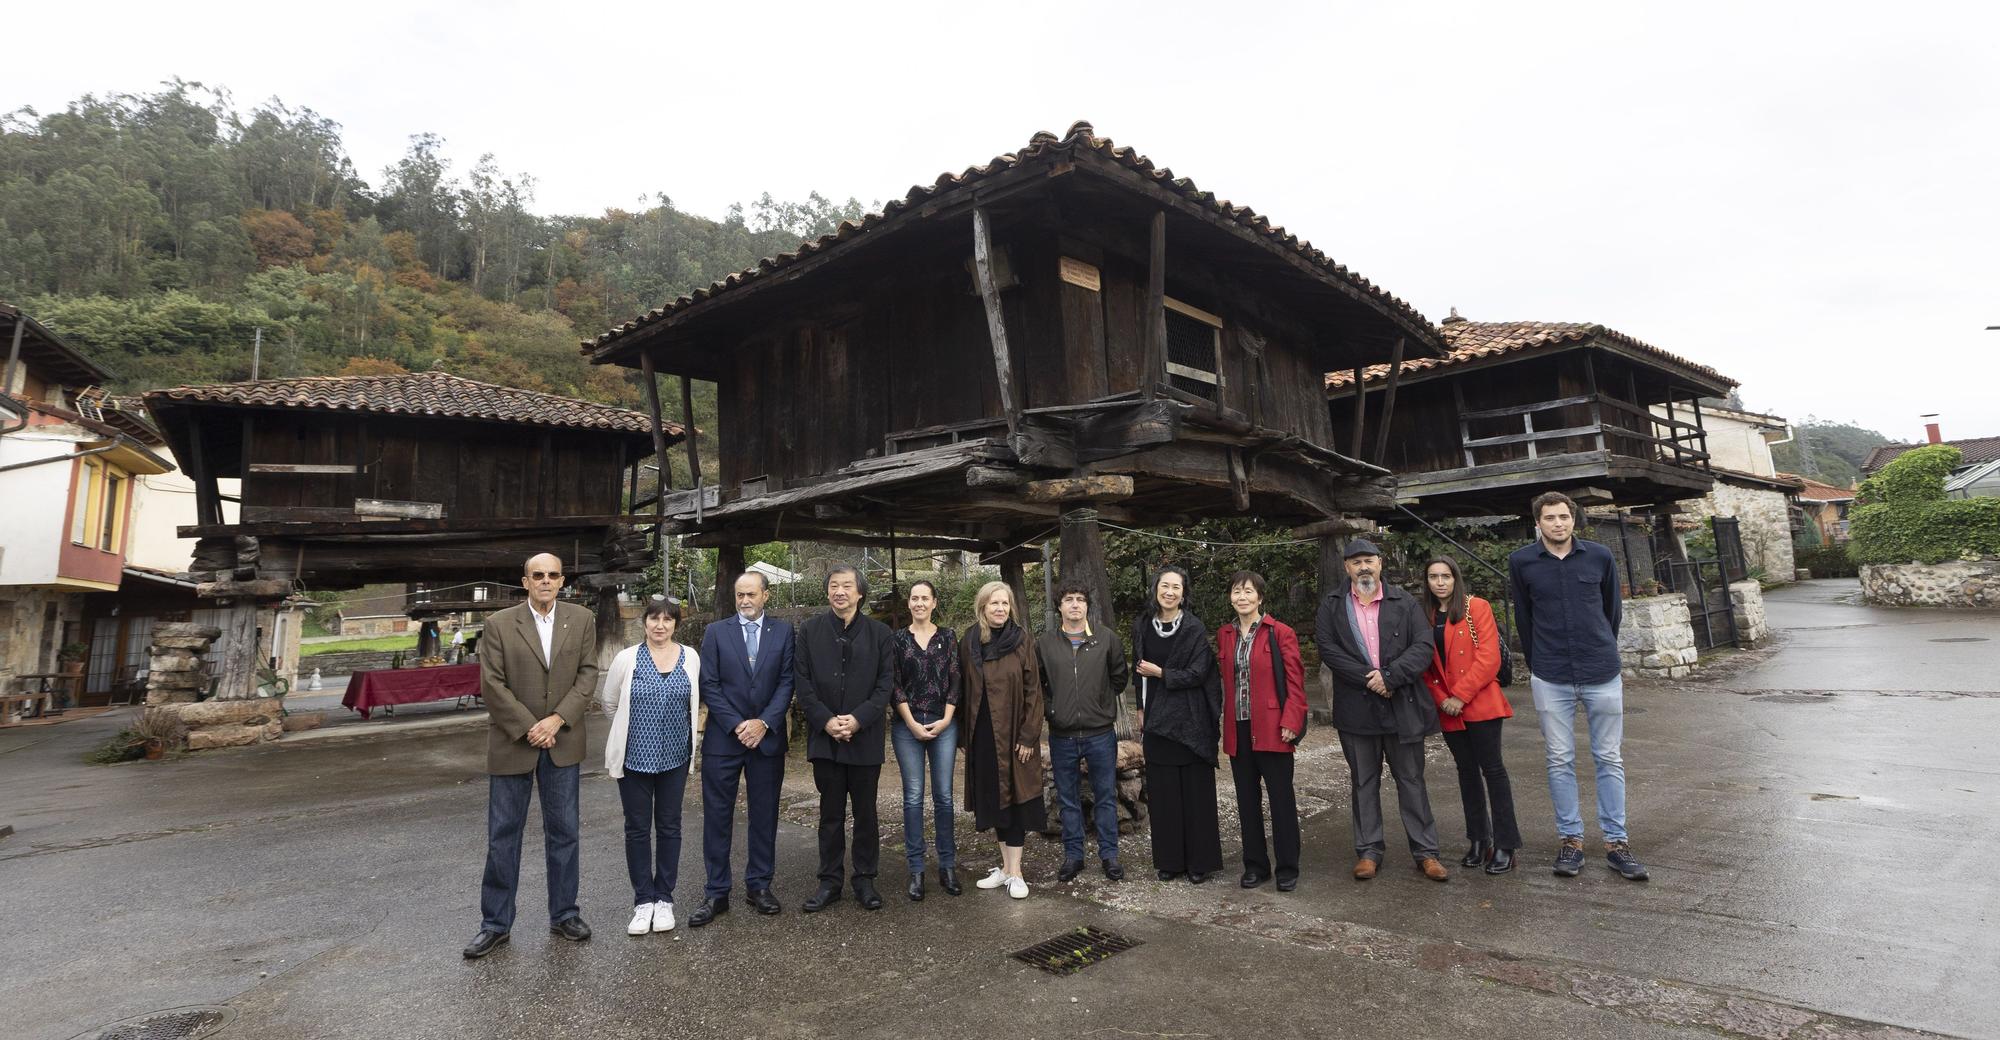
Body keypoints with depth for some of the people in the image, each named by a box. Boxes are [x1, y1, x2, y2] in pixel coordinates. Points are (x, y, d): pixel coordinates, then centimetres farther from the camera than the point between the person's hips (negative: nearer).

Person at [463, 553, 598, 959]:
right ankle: (495, 923, 20)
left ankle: (563, 914, 24)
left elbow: (588, 674, -2)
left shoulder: (582, 620, 1)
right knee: (502, 835, 7)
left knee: (563, 832, 10)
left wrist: (556, 720, -13)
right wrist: (529, 728, -13)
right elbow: (492, 685, -8)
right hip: (512, 743, -1)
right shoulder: (499, 623, -4)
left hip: (562, 743, 2)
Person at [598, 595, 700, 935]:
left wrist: (672, 726, 11)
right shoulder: (626, 658, -5)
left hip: (674, 755, 1)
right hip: (635, 755, -1)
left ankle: (664, 898, 22)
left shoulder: (690, 658, -1)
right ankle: (643, 900, 20)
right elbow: (609, 704, 6)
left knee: (669, 826, 10)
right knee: (637, 828, 7)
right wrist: (636, 726, 12)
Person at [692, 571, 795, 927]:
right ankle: (716, 892, 15)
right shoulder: (715, 632, 2)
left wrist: (764, 722, -12)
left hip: (768, 737, 1)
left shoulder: (783, 631, 3)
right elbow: (709, 685, -3)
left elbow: (786, 681, -1)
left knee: (764, 815, 9)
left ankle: (759, 884, 23)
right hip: (723, 737, -1)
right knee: (717, 817, 4)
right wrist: (736, 725, -11)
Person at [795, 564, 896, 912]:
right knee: (830, 814, 10)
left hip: (865, 737, 0)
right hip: (824, 737, 0)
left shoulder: (879, 633, 1)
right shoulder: (809, 631, 3)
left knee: (865, 813, 9)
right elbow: (803, 683, -1)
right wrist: (827, 721, -12)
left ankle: (865, 880, 22)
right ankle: (829, 881, 21)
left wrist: (858, 719, -14)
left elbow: (886, 684, -2)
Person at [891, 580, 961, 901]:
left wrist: (946, 719, -6)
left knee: (943, 795, 3)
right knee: (913, 797, 2)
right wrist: (912, 724, -7)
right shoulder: (897, 638, 4)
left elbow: (954, 680, 4)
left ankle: (947, 865, 14)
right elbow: (894, 684, 0)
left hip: (943, 724, 1)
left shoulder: (948, 637, 6)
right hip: (907, 725, -1)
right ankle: (916, 869, 10)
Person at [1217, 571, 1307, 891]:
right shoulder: (1224, 636, 9)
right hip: (1238, 729, 5)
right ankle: (1255, 865, 23)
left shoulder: (1281, 633, -5)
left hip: (1271, 729, -5)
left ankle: (1288, 868, 15)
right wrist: (1224, 722, 7)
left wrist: (1291, 722, -15)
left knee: (1281, 798, 4)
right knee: (1247, 800, 11)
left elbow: (1295, 680, -8)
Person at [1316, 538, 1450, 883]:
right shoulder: (1331, 606, 3)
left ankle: (1425, 851, 18)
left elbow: (1423, 647, -6)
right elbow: (1328, 648, -7)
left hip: (1403, 705, 0)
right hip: (1356, 708, 0)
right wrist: (1368, 678, -15)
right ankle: (1368, 851, 19)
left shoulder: (1405, 602, 3)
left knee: (1411, 779, 9)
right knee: (1364, 782, 10)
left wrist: (1389, 677, -17)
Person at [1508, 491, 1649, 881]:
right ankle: (1570, 839, 16)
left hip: (1602, 674, 1)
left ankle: (1616, 841, 17)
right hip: (1550, 679, 0)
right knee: (1560, 761, 6)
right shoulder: (1521, 562, -2)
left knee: (1609, 759, 7)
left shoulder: (1600, 557, 0)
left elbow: (1612, 611, 12)